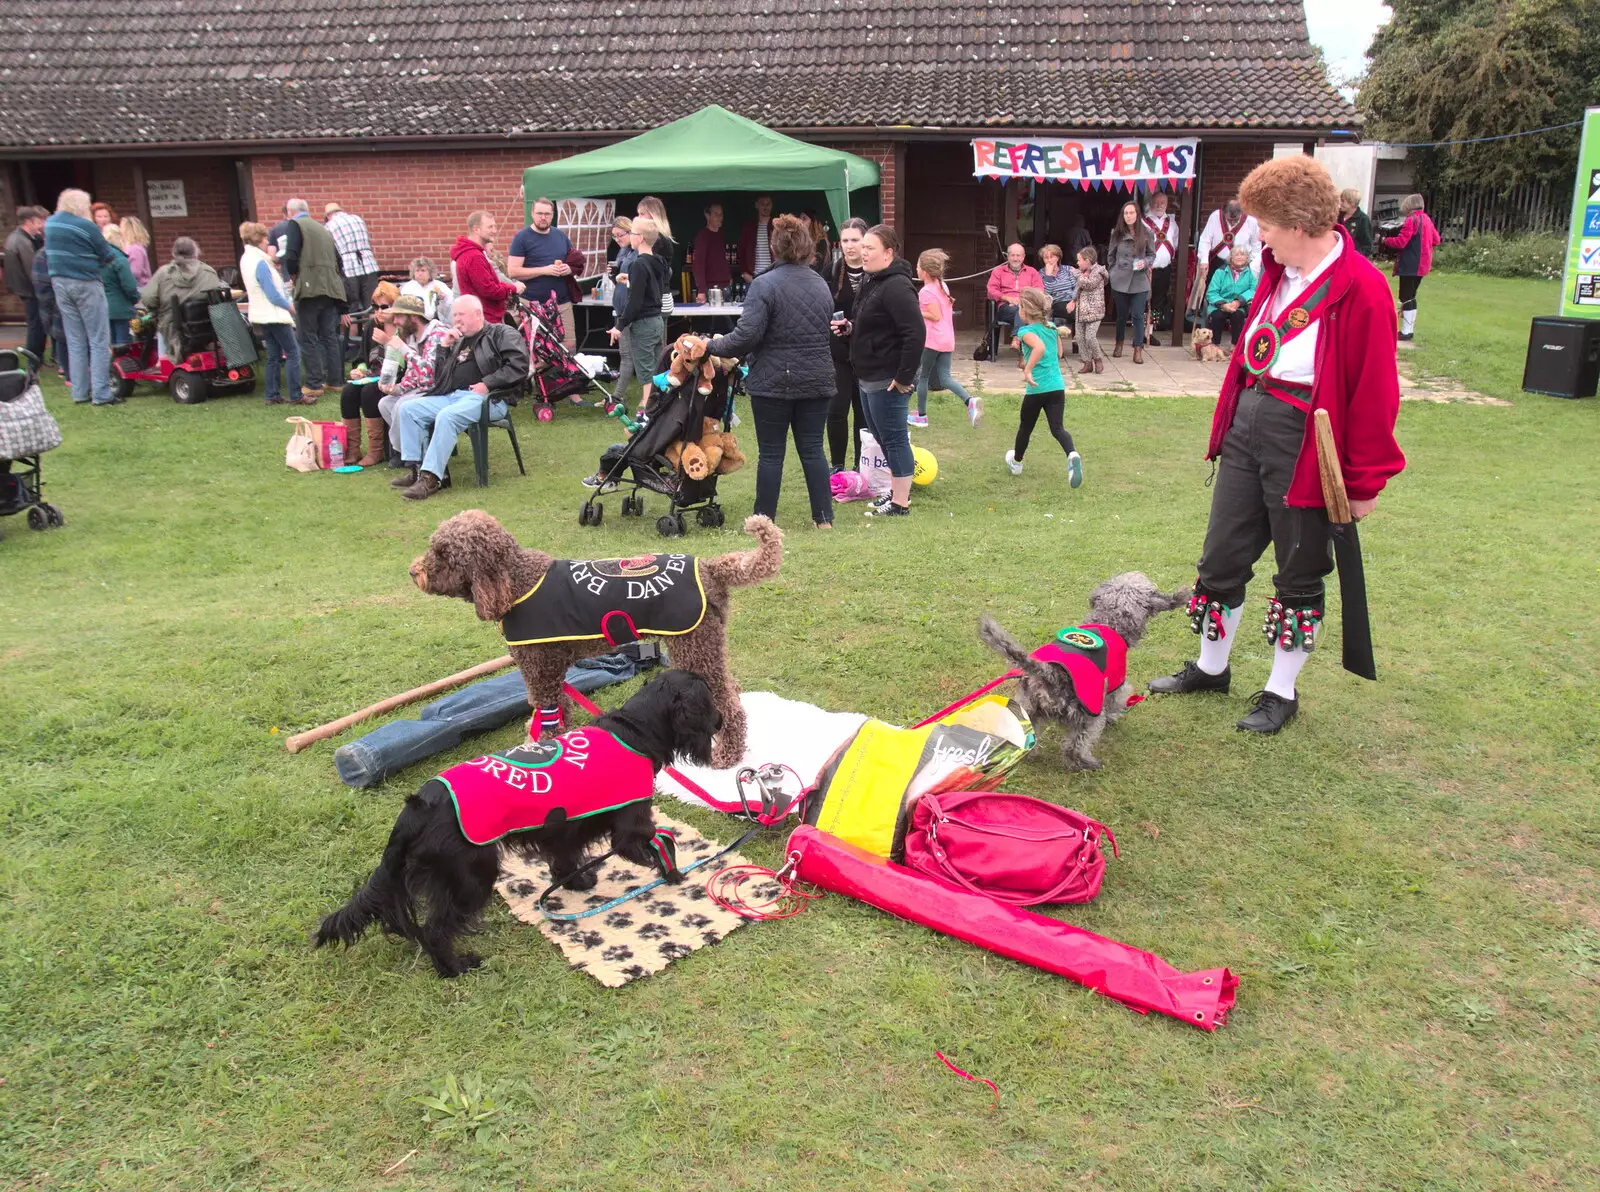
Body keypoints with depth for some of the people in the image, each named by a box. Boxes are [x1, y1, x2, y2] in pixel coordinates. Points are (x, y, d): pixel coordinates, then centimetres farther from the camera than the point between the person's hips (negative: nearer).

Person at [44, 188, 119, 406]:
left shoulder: (49, 224, 9)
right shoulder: (87, 227, -11)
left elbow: (53, 251, 17)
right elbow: (107, 256, -6)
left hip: (60, 283, 6)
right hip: (86, 284, -6)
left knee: (75, 341, 11)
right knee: (99, 341, -2)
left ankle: (80, 392, 12)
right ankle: (101, 394, -5)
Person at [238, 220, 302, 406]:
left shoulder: (246, 259, 10)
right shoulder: (260, 263, -19)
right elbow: (273, 295, -19)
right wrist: (291, 306, -6)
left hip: (261, 315, 9)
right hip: (274, 314, -9)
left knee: (274, 355, 13)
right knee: (292, 352, -5)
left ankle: (273, 395, 13)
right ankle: (296, 395, -7)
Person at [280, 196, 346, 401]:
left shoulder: (295, 225, -1)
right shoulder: (324, 230, 21)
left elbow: (291, 257, -12)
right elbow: (338, 260, 20)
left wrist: (294, 276, 4)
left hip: (310, 288, -7)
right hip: (331, 288, 7)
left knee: (309, 338, -3)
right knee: (330, 336, 10)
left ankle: (314, 384, -4)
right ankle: (334, 380, 11)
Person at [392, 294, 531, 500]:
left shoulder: (501, 334, 5)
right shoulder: (459, 342, 27)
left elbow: (518, 366, -11)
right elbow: (438, 378, 23)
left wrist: (487, 384, -17)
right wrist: (444, 347, 12)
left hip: (487, 398, -8)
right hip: (451, 396, 8)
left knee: (447, 416, -34)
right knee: (408, 409, -4)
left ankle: (431, 477, -34)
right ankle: (415, 468, -9)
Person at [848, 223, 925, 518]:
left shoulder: (896, 286, -19)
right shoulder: (872, 282, 13)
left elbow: (916, 333, -26)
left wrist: (904, 376, -23)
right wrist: (851, 327, 6)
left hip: (887, 380, -10)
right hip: (868, 378, 10)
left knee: (893, 439, -2)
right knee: (883, 438, 18)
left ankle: (900, 503, 7)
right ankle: (897, 492, 30)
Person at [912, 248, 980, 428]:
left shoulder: (925, 292, -15)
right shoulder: (942, 286, 10)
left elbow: (936, 316, -21)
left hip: (931, 340, -7)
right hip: (947, 339, 8)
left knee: (923, 377, 8)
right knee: (945, 377, 6)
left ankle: (921, 416, 17)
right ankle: (970, 401, -18)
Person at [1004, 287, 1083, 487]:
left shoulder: (1026, 331, -10)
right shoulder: (1052, 327, 10)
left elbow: (1040, 347, -30)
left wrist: (1027, 370, -28)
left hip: (1036, 388, -5)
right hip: (1058, 386, 5)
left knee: (1025, 427, 16)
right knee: (1057, 428, 0)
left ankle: (1016, 462, 37)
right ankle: (1072, 455, -29)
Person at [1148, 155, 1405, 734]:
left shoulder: (1360, 288, -18)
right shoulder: (1278, 269, 4)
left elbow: (1374, 392, -15)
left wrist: (1364, 481, -11)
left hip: (1303, 442, -7)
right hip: (1247, 422, 7)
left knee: (1299, 574, 10)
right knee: (1221, 556, 15)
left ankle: (1281, 692, 27)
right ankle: (1210, 667, 35)